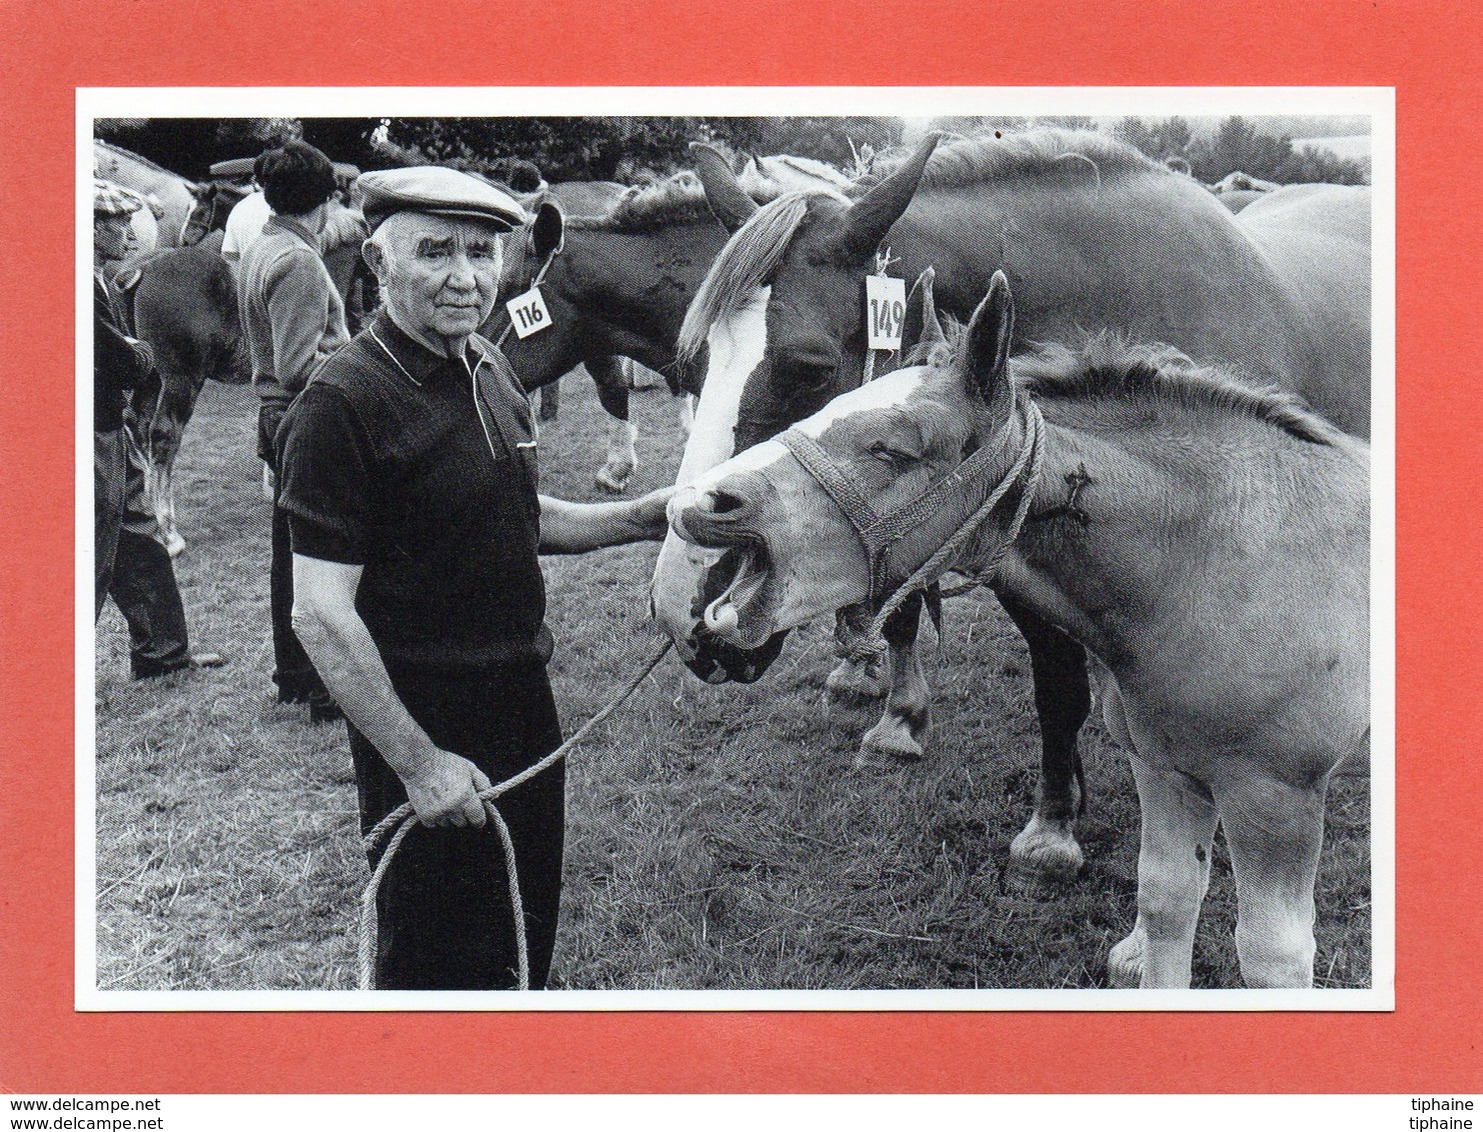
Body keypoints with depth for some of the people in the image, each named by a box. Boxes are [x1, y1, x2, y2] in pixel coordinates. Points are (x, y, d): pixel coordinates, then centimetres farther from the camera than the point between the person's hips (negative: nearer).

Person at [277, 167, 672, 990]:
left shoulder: (492, 374, 7)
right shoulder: (343, 402, -19)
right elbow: (321, 617, -21)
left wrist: (643, 518, 7)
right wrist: (418, 763, -21)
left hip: (524, 704, 8)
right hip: (426, 727, -8)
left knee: (526, 937, 21)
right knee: (434, 961, 7)